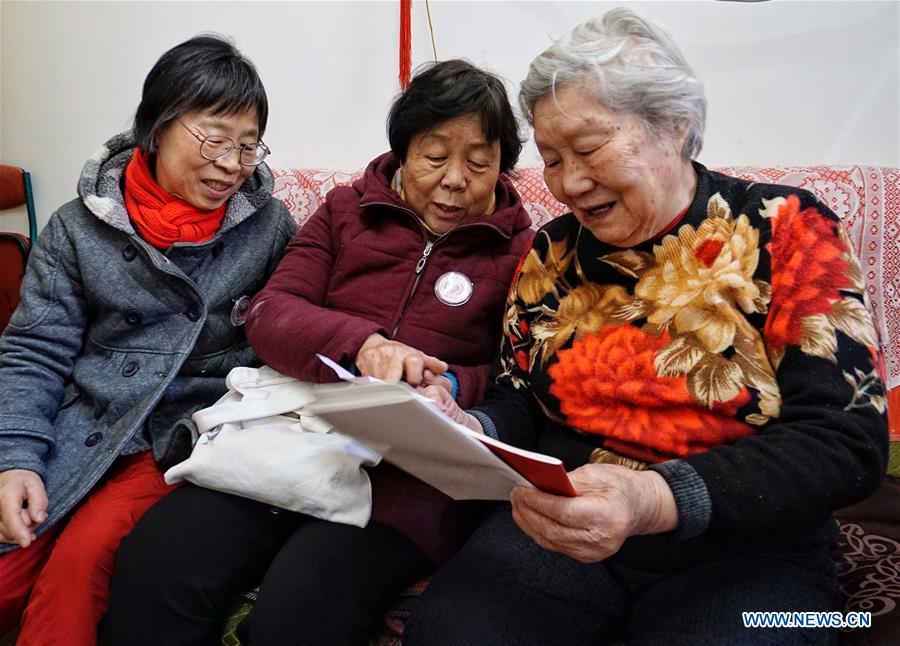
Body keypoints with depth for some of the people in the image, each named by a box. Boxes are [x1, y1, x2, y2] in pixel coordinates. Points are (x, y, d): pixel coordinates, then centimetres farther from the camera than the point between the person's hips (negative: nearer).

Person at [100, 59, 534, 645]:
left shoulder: (521, 250, 8)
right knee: (153, 569, -21)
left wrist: (452, 387, -16)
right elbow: (269, 314, 3)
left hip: (407, 467, -2)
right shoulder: (346, 210, 15)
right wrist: (360, 342, -16)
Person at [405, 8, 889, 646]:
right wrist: (468, 428, -12)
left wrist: (657, 501, -29)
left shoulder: (783, 229, -6)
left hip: (745, 551, -1)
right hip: (556, 532, 2)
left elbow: (846, 439, -13)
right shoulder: (551, 253, 7)